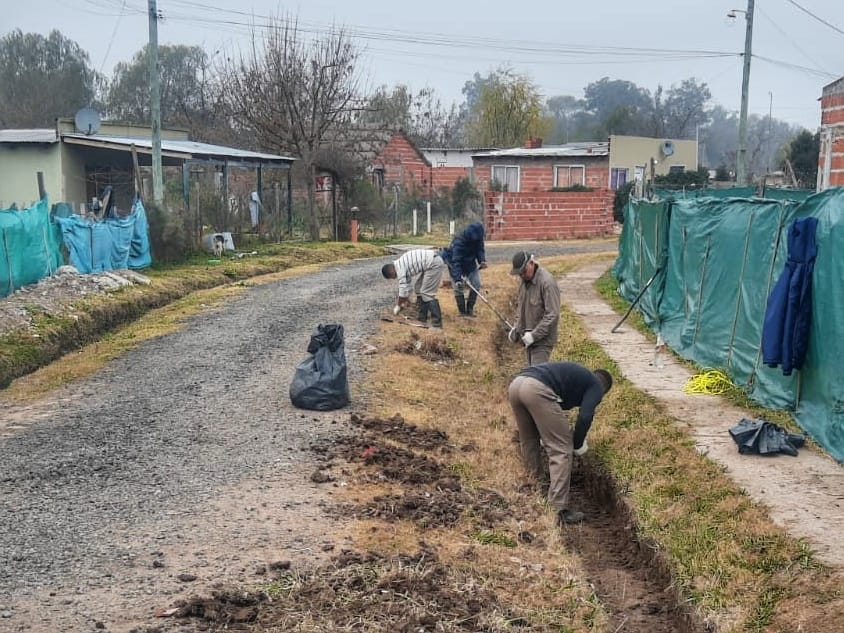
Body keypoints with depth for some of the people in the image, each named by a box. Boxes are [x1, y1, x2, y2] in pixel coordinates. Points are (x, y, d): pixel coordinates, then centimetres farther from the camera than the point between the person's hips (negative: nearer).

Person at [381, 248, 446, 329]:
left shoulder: (400, 268, -14)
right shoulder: (401, 264, 15)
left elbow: (403, 289, -9)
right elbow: (408, 283, 28)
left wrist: (398, 305, 4)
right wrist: (407, 298, 34)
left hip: (434, 263, -10)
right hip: (431, 261, 10)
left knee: (427, 293, -10)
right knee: (418, 287, 18)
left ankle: (437, 322, -10)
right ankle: (421, 316, 23)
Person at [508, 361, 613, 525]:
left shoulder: (577, 374, 41)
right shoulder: (596, 386, 20)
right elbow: (585, 417, 4)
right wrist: (577, 445, 19)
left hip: (516, 383, 8)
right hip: (537, 389, -7)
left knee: (528, 441, 28)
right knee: (561, 450, 1)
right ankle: (560, 509, -1)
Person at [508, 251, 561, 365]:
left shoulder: (547, 282, -19)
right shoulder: (526, 280, 9)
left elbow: (552, 315, -22)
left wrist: (534, 335, -23)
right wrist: (516, 328, 11)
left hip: (542, 340, -9)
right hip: (528, 338, 9)